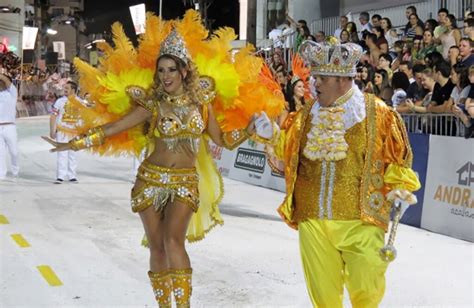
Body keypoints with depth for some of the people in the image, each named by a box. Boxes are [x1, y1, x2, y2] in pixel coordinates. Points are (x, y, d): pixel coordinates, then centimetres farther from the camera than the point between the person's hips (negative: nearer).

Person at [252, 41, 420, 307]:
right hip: (313, 220, 4)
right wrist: (271, 135, -4)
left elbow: (397, 158, 2)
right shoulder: (307, 115, 7)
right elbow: (287, 153, 12)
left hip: (360, 221, -3)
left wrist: (400, 187, -11)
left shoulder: (377, 113, -4)